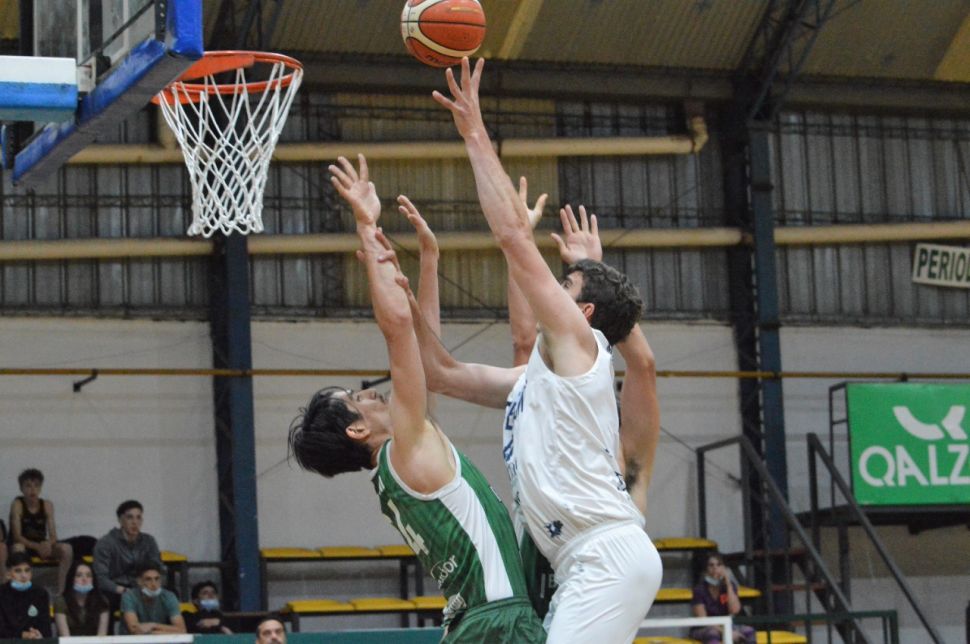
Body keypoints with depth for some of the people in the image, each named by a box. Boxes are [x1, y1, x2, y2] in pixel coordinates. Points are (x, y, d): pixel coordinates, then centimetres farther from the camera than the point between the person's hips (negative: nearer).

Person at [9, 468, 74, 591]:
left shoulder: (47, 505, -1)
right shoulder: (17, 505, -12)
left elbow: (53, 536, -4)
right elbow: (17, 536, -18)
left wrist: (48, 544, -29)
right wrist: (37, 546, -34)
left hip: (41, 546, 4)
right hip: (23, 545, -4)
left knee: (66, 549, -22)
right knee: (18, 548, -39)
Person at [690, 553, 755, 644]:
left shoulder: (729, 585, -1)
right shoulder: (700, 589, -13)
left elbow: (734, 610, -17)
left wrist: (728, 584, -19)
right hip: (702, 630, -4)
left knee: (748, 631, -23)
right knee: (713, 634, -39)